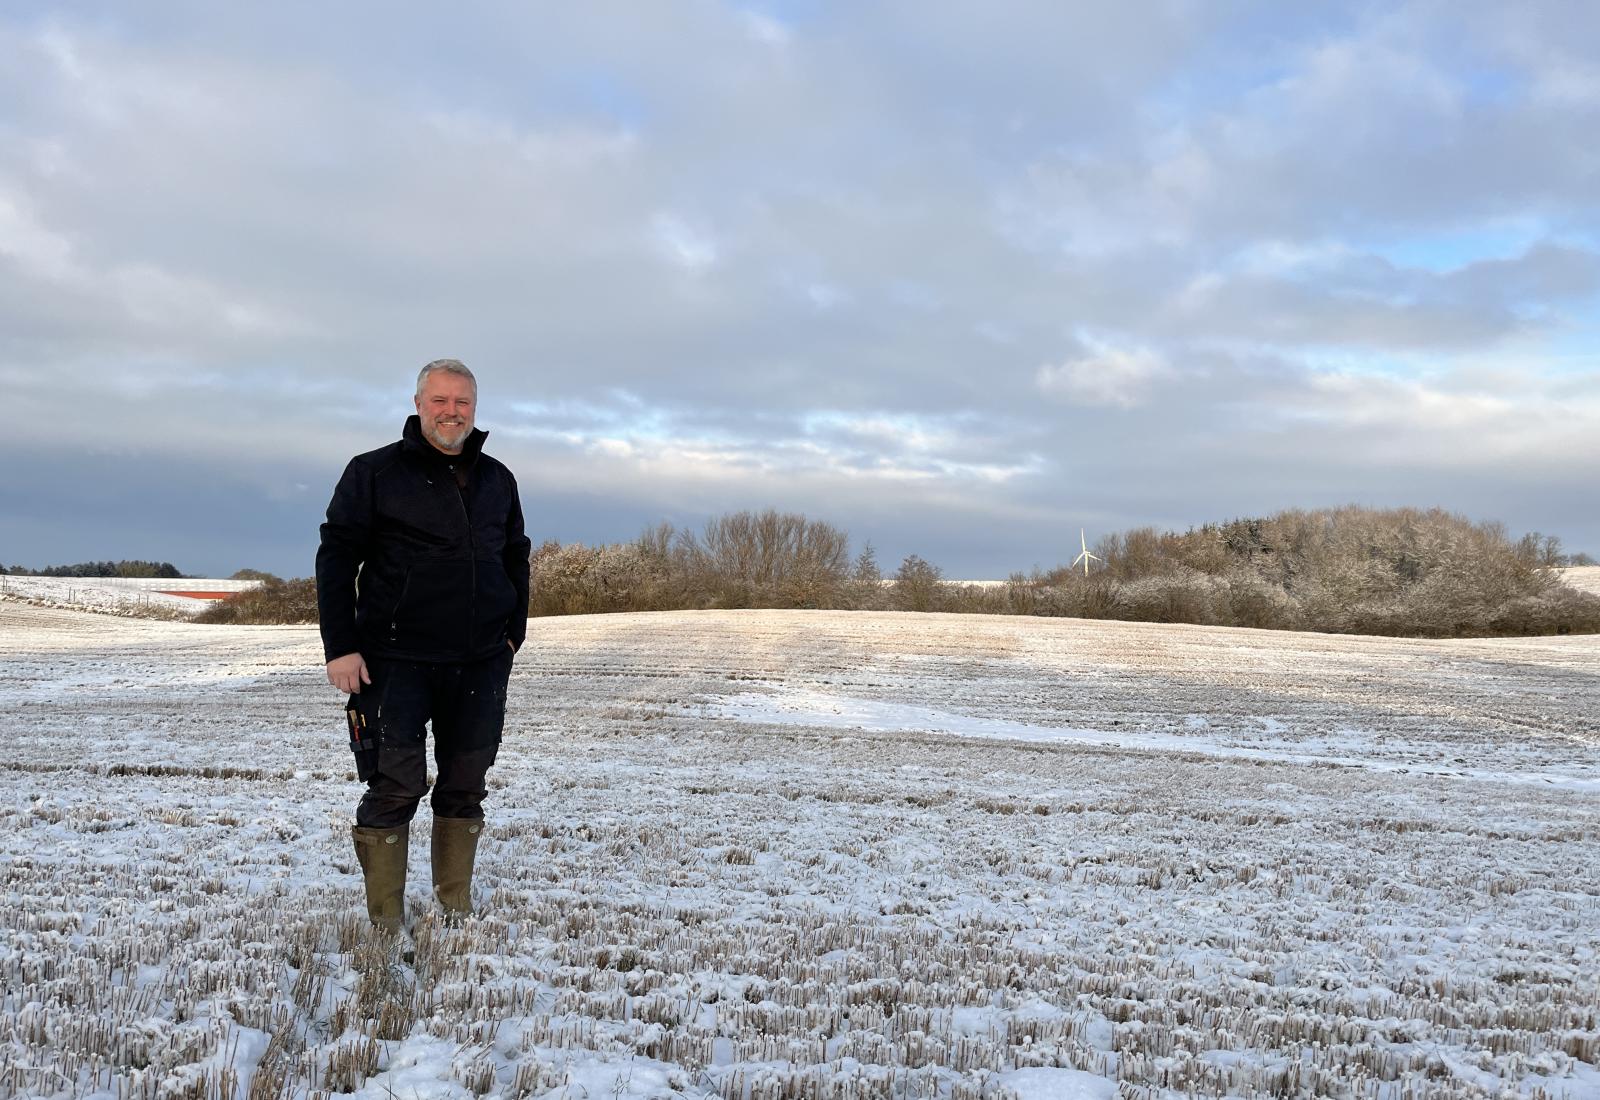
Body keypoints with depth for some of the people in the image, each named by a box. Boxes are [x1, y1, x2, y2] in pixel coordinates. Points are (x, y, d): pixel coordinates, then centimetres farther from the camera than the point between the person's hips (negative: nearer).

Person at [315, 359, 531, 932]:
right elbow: (336, 558, -3)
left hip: (481, 663, 4)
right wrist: (341, 646, -10)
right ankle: (386, 922, 8)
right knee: (395, 788, -4)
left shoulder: (497, 480, 12)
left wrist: (514, 630, 14)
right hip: (396, 661, -4)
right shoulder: (374, 472, -1)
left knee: (465, 789, 9)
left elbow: (515, 558, 23)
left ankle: (456, 908, 21)